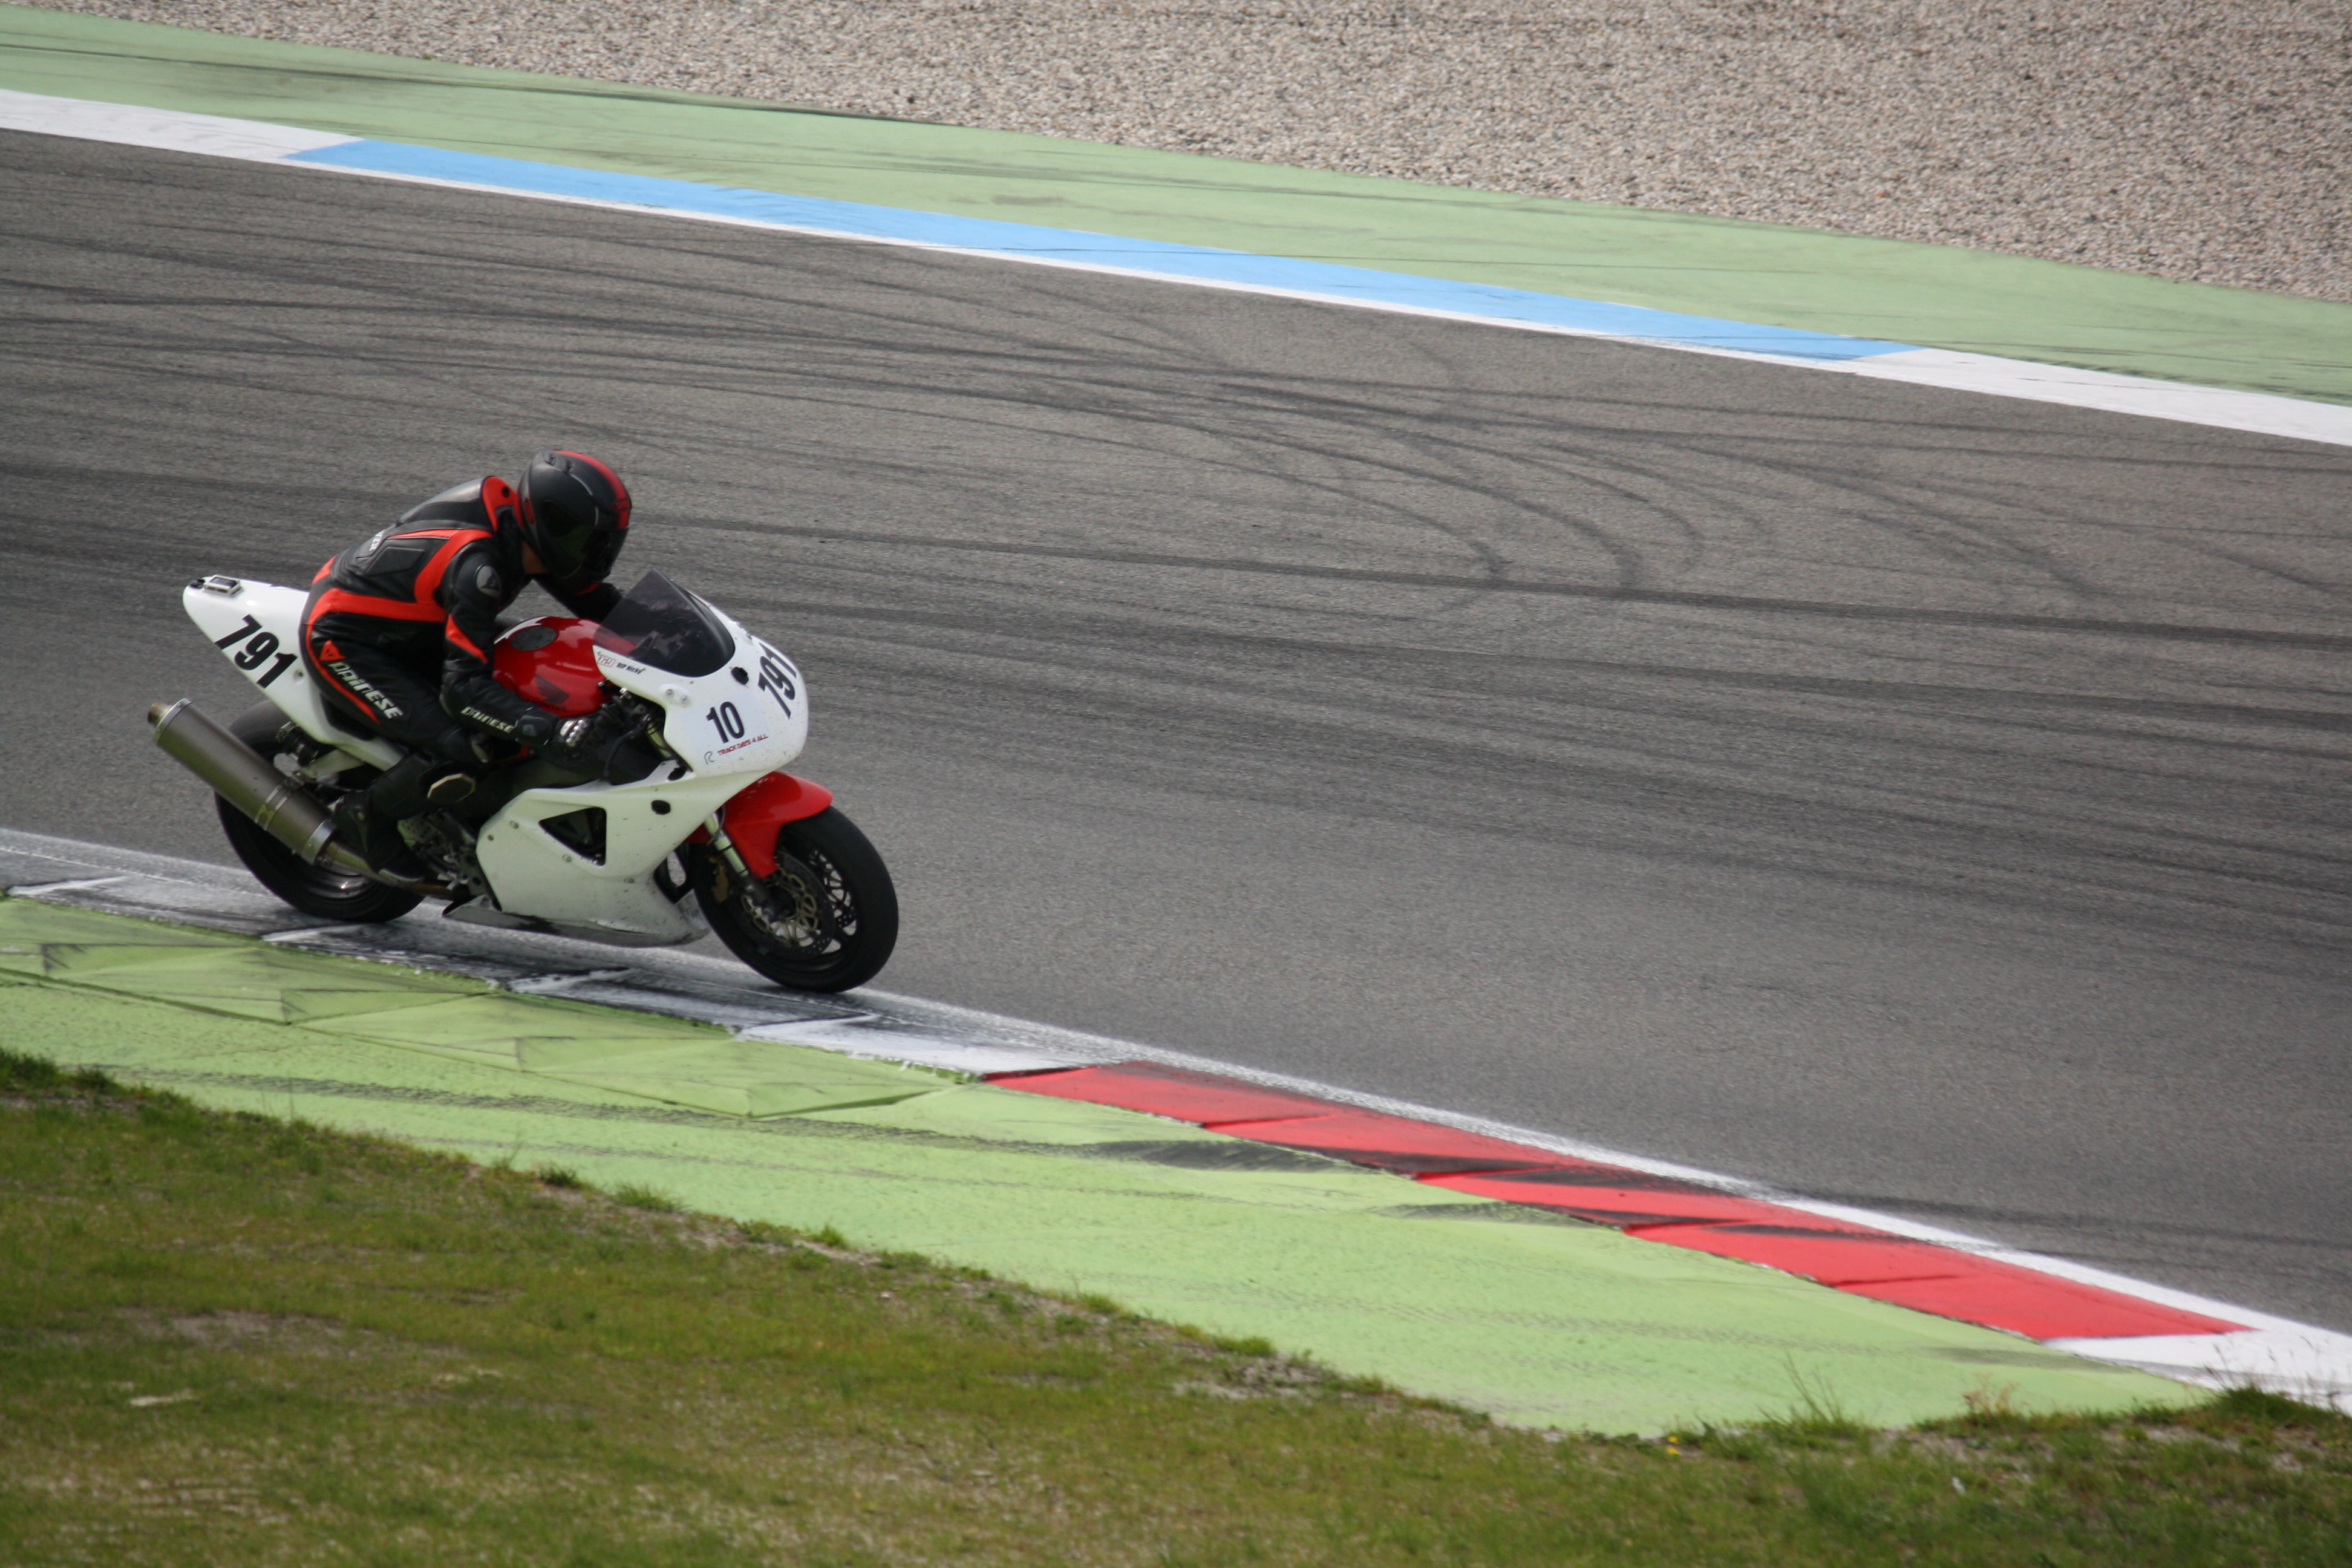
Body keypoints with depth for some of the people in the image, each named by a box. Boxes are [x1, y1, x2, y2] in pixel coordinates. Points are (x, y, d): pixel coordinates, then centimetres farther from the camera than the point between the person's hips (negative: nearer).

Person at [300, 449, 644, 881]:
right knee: (462, 750, -25)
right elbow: (463, 687, -34)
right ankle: (366, 814, -1)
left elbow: (601, 603, 8)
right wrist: (550, 732, -43)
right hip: (342, 644, -10)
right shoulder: (475, 565, -31)